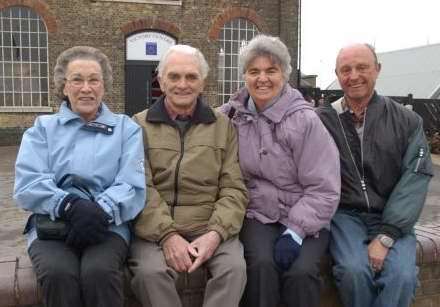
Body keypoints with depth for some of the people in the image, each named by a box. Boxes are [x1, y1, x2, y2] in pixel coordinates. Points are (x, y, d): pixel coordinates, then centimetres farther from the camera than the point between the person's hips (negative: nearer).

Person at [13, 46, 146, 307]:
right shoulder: (42, 128, 14)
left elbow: (132, 186, -1)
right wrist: (70, 206, -19)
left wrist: (101, 212, -21)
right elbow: (28, 185, -1)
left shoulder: (126, 128, 12)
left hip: (108, 225, 0)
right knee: (59, 273, -30)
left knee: (99, 271, -31)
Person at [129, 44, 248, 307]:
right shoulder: (139, 126, 7)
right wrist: (167, 235, -17)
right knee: (150, 272, -28)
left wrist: (215, 233, -13)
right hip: (155, 230, -1)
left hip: (211, 228, 1)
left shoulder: (224, 126, 11)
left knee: (235, 267, -25)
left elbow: (234, 189, 4)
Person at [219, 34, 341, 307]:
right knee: (261, 265, -26)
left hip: (304, 219, -1)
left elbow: (323, 188, -9)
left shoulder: (304, 119, -9)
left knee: (300, 273, -25)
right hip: (258, 216, 2)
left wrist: (295, 231, -17)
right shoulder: (232, 116, 1)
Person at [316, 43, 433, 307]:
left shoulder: (407, 122, 2)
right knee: (355, 270, -27)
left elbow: (415, 179, -6)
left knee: (401, 275, -25)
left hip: (391, 219, 1)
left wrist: (385, 236, -16)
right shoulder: (322, 121, 1)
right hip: (344, 214, -1)